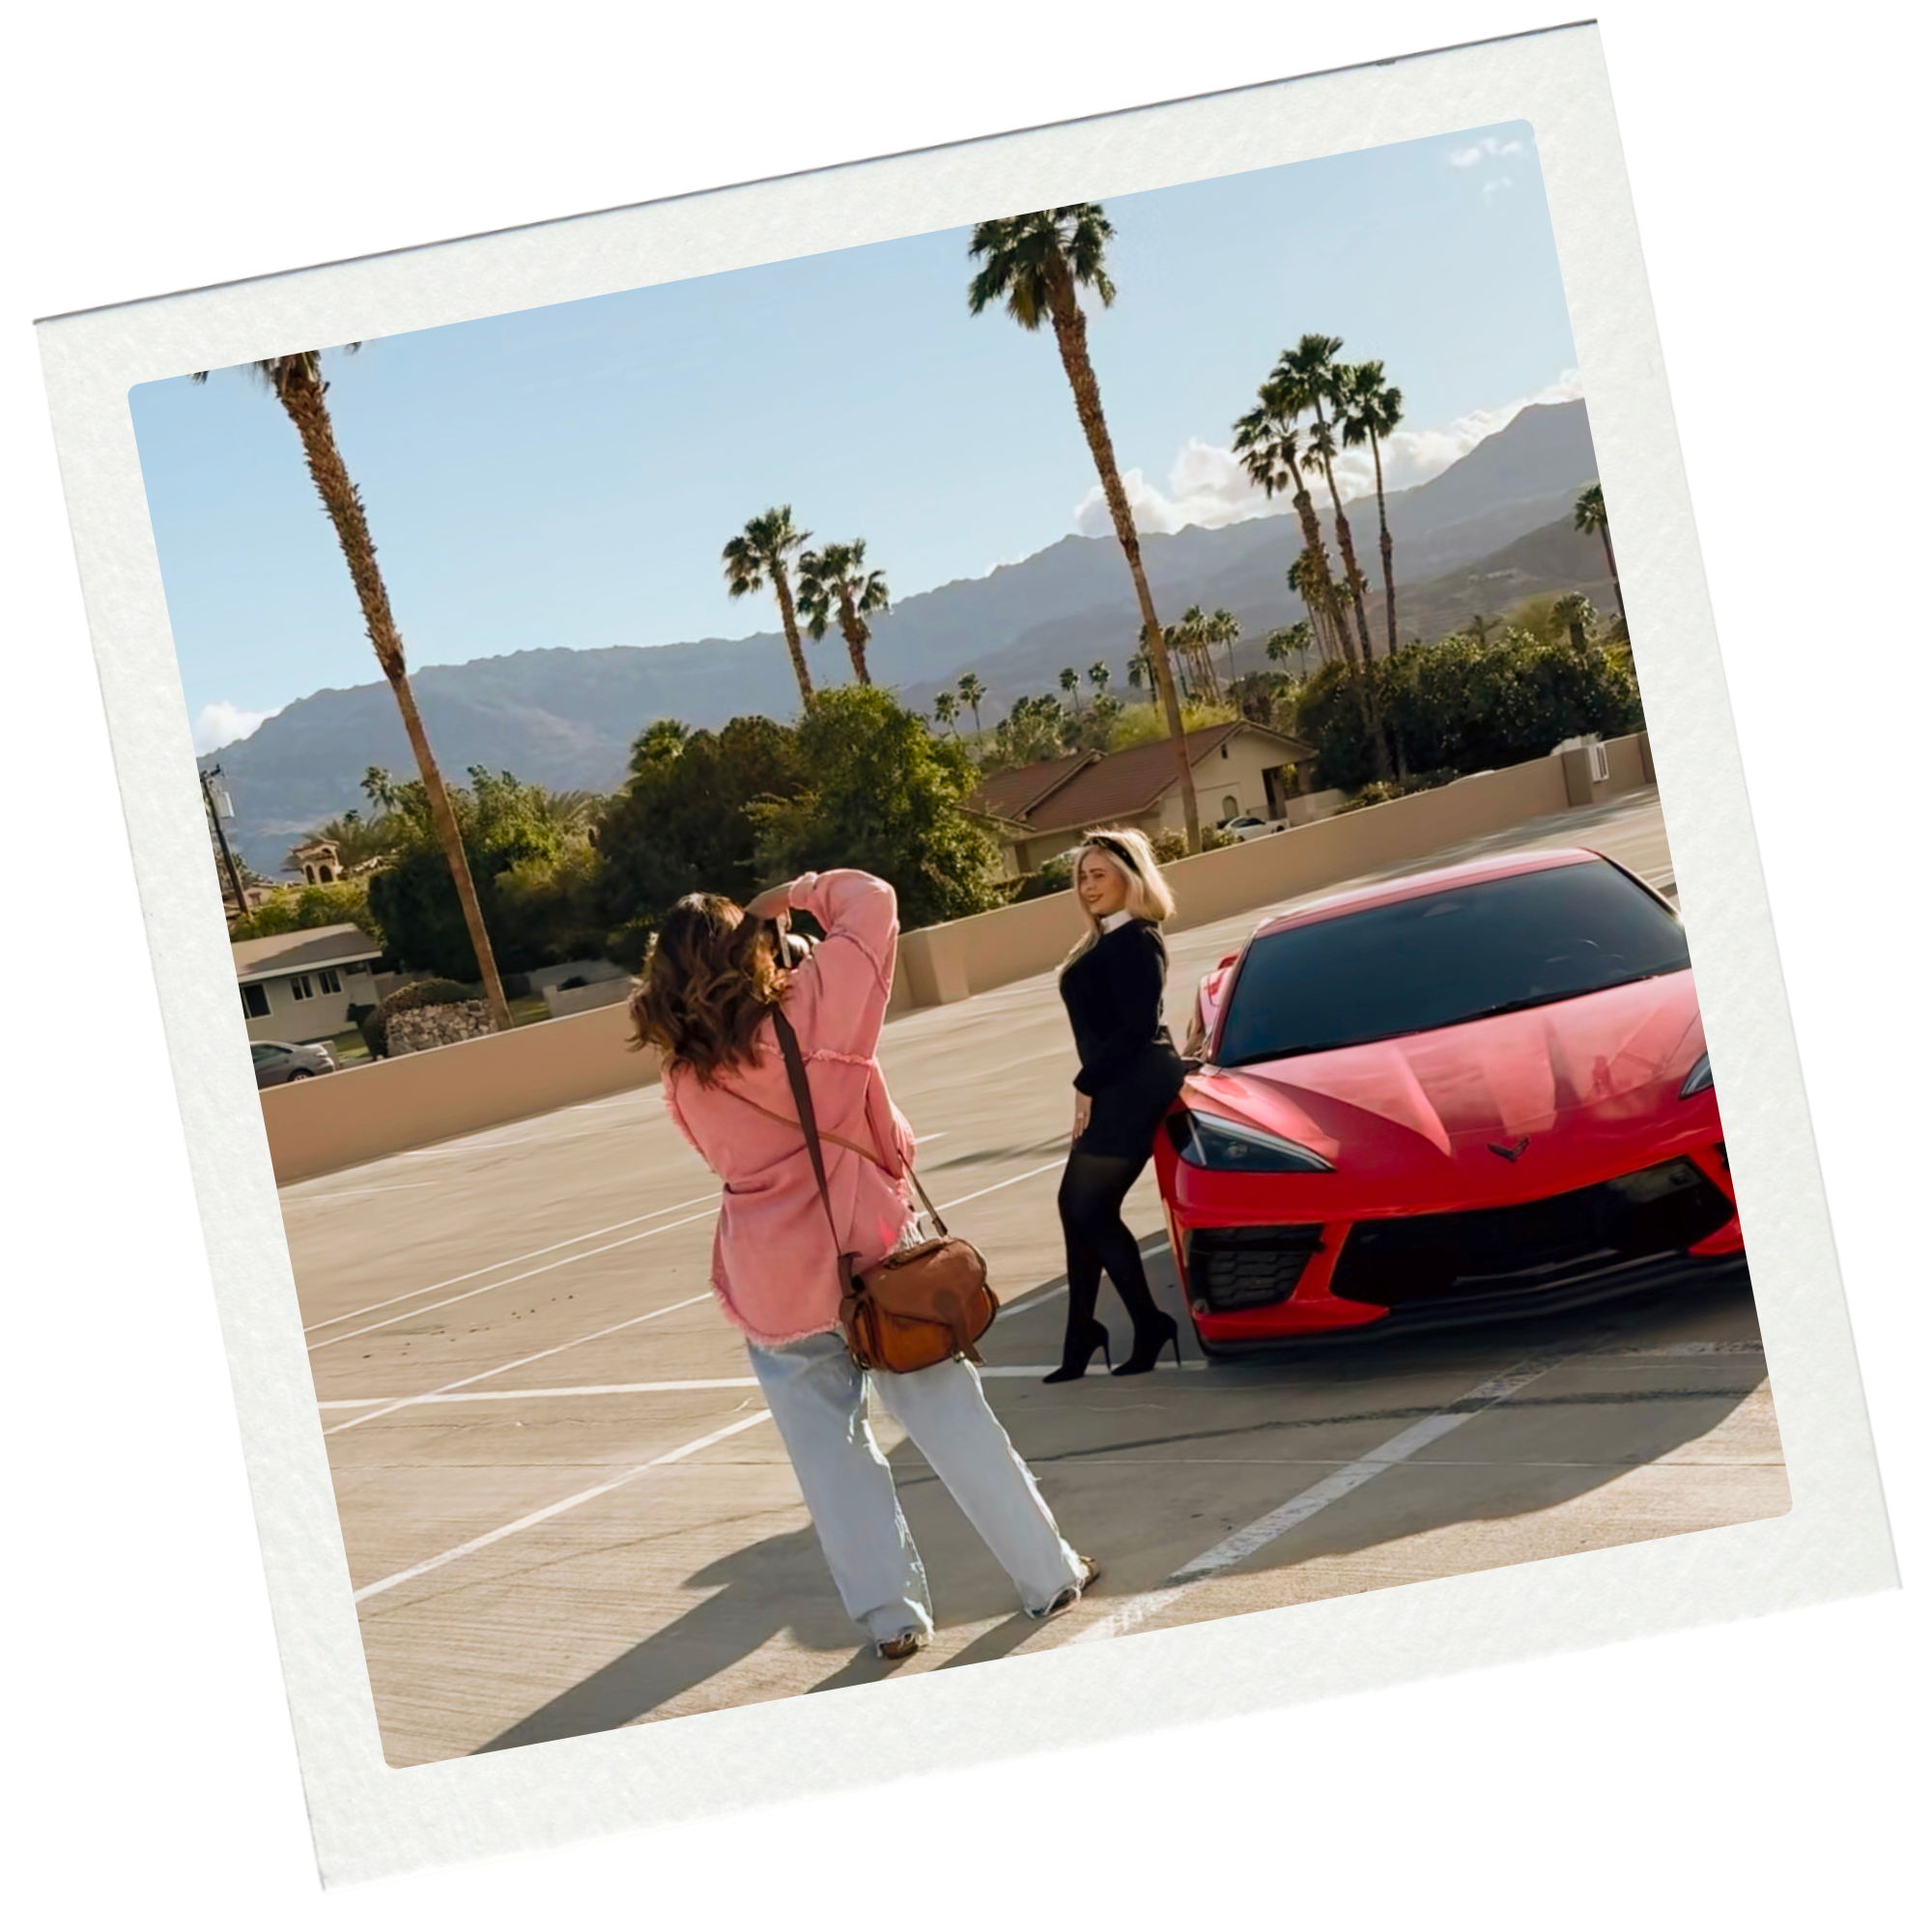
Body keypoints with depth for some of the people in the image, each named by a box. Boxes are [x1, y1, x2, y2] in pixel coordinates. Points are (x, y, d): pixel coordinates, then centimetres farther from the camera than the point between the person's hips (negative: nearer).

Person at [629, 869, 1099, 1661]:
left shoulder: (684, 1083, -1)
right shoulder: (810, 1010, -9)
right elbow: (872, 900, -3)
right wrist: (797, 893, 11)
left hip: (773, 1285, 1)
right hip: (871, 1246, -1)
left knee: (831, 1455, 13)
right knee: (952, 1424, 10)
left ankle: (891, 1614, 16)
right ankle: (1050, 1575, 19)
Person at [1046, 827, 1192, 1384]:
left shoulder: (1133, 941, -15)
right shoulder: (1109, 939, 17)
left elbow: (1136, 1027, -21)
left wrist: (1088, 1085, -15)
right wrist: (1091, 1087, 9)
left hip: (1132, 1087, -10)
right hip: (1116, 1089, 10)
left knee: (1090, 1210, -3)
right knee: (1080, 1206, 11)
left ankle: (1149, 1327, 7)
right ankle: (1082, 1337, 18)